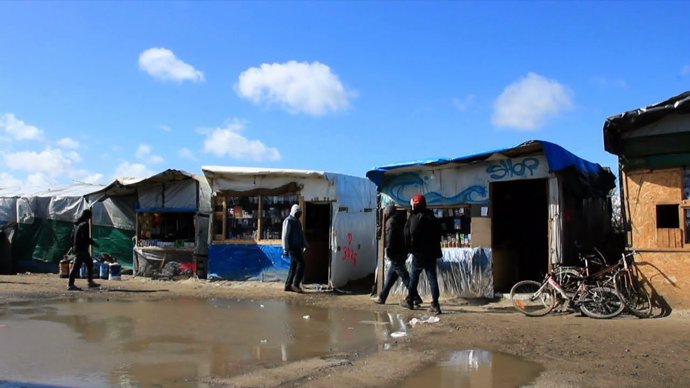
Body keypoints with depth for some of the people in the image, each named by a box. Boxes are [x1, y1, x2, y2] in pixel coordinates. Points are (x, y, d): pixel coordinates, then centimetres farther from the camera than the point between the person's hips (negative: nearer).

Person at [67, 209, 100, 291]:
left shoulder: (76, 224, 14)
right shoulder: (84, 225, -15)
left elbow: (72, 235, 18)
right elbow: (86, 238, -22)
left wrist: (73, 246, 23)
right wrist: (93, 243, -11)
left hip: (76, 247, 10)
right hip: (82, 249, -10)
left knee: (89, 263, 16)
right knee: (77, 266, -5)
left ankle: (90, 282, 20)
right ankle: (70, 284, -2)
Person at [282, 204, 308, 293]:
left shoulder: (297, 221, 18)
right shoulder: (288, 221, -10)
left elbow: (301, 234, 23)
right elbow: (285, 236, -14)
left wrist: (305, 245, 16)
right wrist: (285, 249, -17)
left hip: (297, 247, 9)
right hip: (292, 247, -9)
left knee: (294, 266, 9)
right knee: (301, 264, -13)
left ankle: (288, 285, 14)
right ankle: (296, 284, -11)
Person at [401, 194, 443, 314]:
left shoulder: (415, 218, -11)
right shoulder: (433, 218, 10)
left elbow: (410, 236, -14)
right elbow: (438, 235, 14)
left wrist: (410, 248, -1)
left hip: (419, 253, -5)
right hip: (432, 253, 5)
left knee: (414, 276, 10)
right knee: (432, 278, 2)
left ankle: (409, 301, 22)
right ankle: (435, 304, -4)